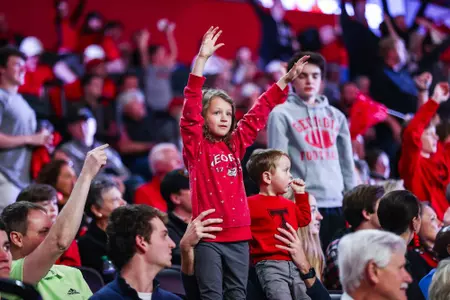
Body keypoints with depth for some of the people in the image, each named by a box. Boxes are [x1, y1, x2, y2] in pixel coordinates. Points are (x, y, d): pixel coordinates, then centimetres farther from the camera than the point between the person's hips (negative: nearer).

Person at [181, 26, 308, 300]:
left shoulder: (235, 144, 11)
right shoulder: (196, 145, -2)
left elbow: (259, 114, 15)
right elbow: (191, 109, -13)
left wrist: (285, 80, 12)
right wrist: (202, 59, -22)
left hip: (239, 234, 5)